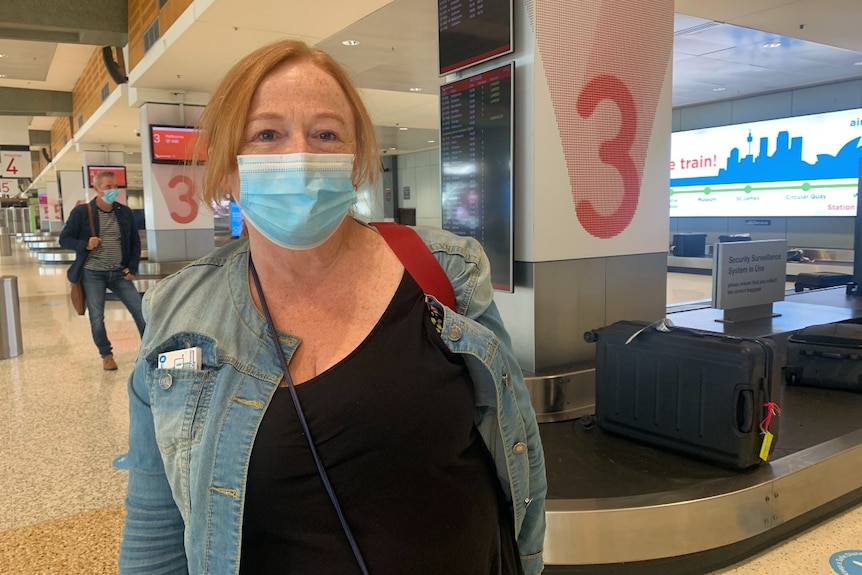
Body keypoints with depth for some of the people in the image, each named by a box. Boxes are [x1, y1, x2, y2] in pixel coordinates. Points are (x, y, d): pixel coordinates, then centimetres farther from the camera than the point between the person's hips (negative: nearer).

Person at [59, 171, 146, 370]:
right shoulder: (81, 212, -6)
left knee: (140, 310, -1)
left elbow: (135, 242, 11)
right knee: (96, 317, 3)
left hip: (119, 273, 3)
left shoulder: (124, 212, 4)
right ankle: (106, 355, 19)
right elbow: (64, 239, -1)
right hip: (92, 273, -2)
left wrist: (133, 268, 2)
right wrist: (85, 245, -20)